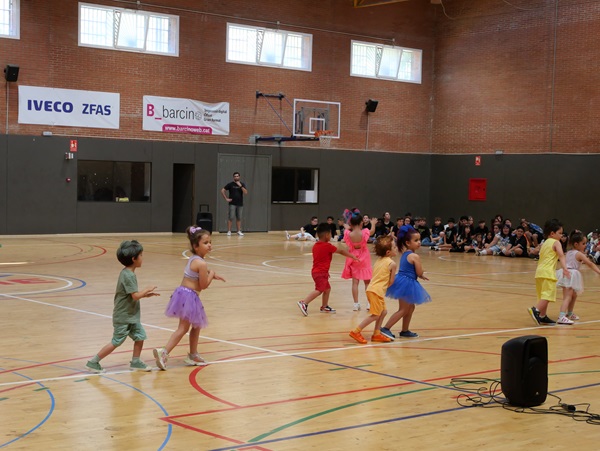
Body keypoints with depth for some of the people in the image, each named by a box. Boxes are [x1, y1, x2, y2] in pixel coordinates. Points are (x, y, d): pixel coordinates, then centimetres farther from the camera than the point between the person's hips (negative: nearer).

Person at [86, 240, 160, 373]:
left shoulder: (128, 273, 8)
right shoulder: (128, 275, -22)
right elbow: (135, 296, -25)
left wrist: (146, 294, 7)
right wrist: (147, 290, -10)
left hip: (131, 316, 9)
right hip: (123, 317, -9)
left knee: (140, 336, 8)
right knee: (116, 342, -1)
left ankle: (135, 362, 20)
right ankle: (93, 362, 8)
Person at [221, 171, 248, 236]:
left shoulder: (242, 184, 6)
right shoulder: (230, 184, 0)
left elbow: (245, 192, -7)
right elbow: (222, 190, 0)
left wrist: (240, 186, -17)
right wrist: (226, 198, -6)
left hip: (240, 204, 2)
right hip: (232, 204, -2)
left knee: (239, 218, 6)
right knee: (231, 217, -7)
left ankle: (239, 231, 12)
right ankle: (229, 231, -3)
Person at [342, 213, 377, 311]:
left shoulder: (348, 234, -18)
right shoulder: (365, 233, -20)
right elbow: (372, 231, 5)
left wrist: (348, 227, 21)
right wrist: (373, 223, 26)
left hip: (353, 259, 1)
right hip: (364, 260, -1)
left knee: (355, 282, 6)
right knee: (367, 282, 12)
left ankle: (356, 304, 6)